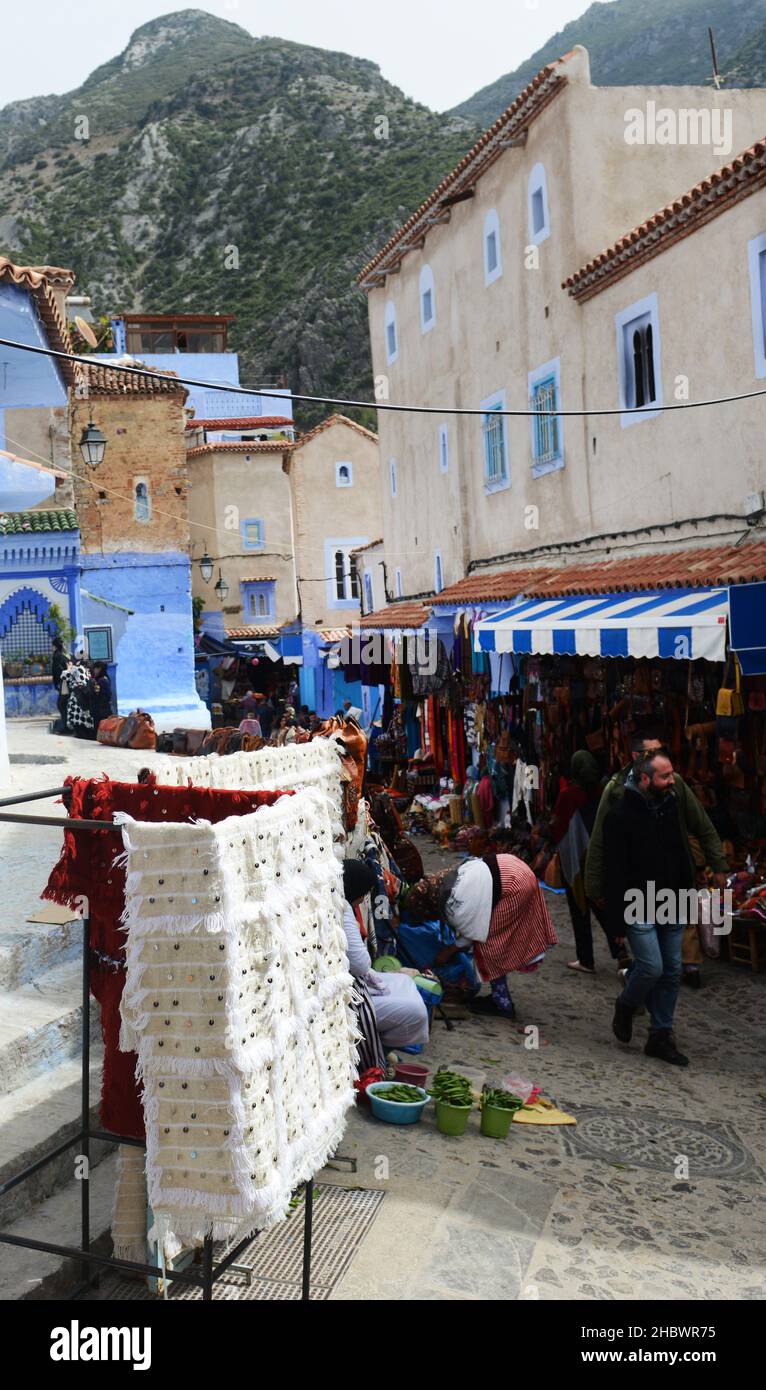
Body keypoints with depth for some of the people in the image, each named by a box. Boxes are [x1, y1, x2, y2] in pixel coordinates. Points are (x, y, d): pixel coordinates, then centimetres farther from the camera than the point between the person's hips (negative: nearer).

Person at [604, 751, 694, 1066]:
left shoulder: (671, 806, 7)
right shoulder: (621, 815, -13)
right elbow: (615, 871, -14)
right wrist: (617, 919, -16)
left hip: (671, 907, 7)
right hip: (639, 908, -6)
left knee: (672, 971, 8)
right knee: (652, 967, -12)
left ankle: (660, 1037, 20)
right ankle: (626, 1007, 19)